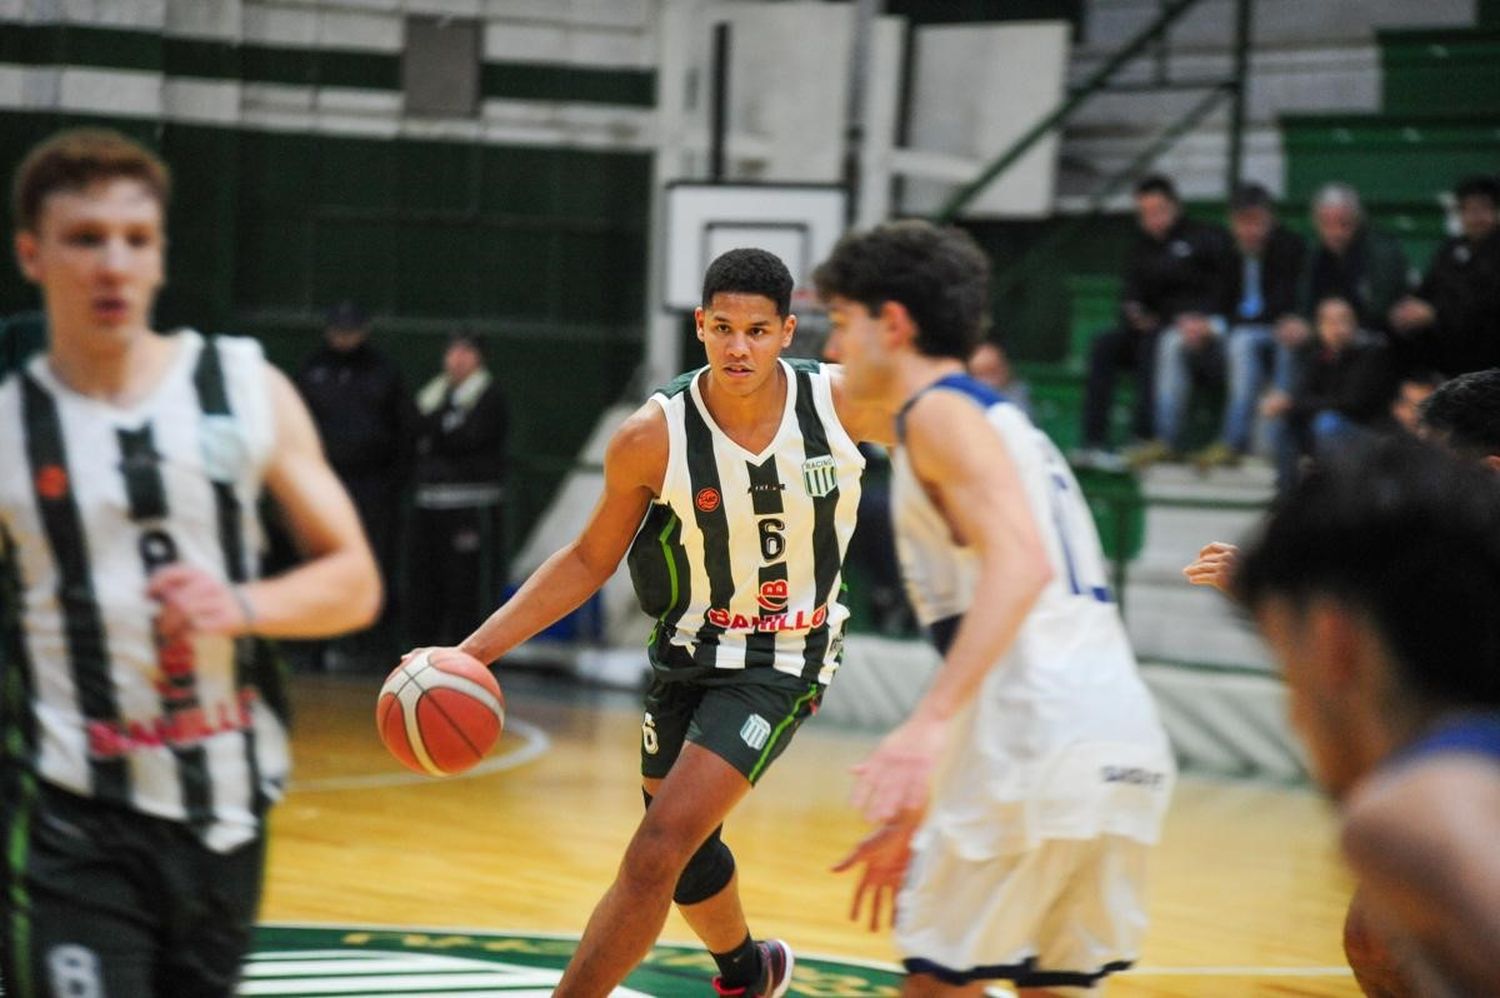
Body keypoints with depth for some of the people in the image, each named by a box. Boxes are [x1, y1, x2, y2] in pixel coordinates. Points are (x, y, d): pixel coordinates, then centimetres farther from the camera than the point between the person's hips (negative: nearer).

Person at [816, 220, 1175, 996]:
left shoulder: (941, 411, -1)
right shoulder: (997, 421, 27)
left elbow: (1020, 562, -19)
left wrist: (930, 722, -29)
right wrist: (919, 815, 32)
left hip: (1046, 744, -9)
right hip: (1124, 745, 9)